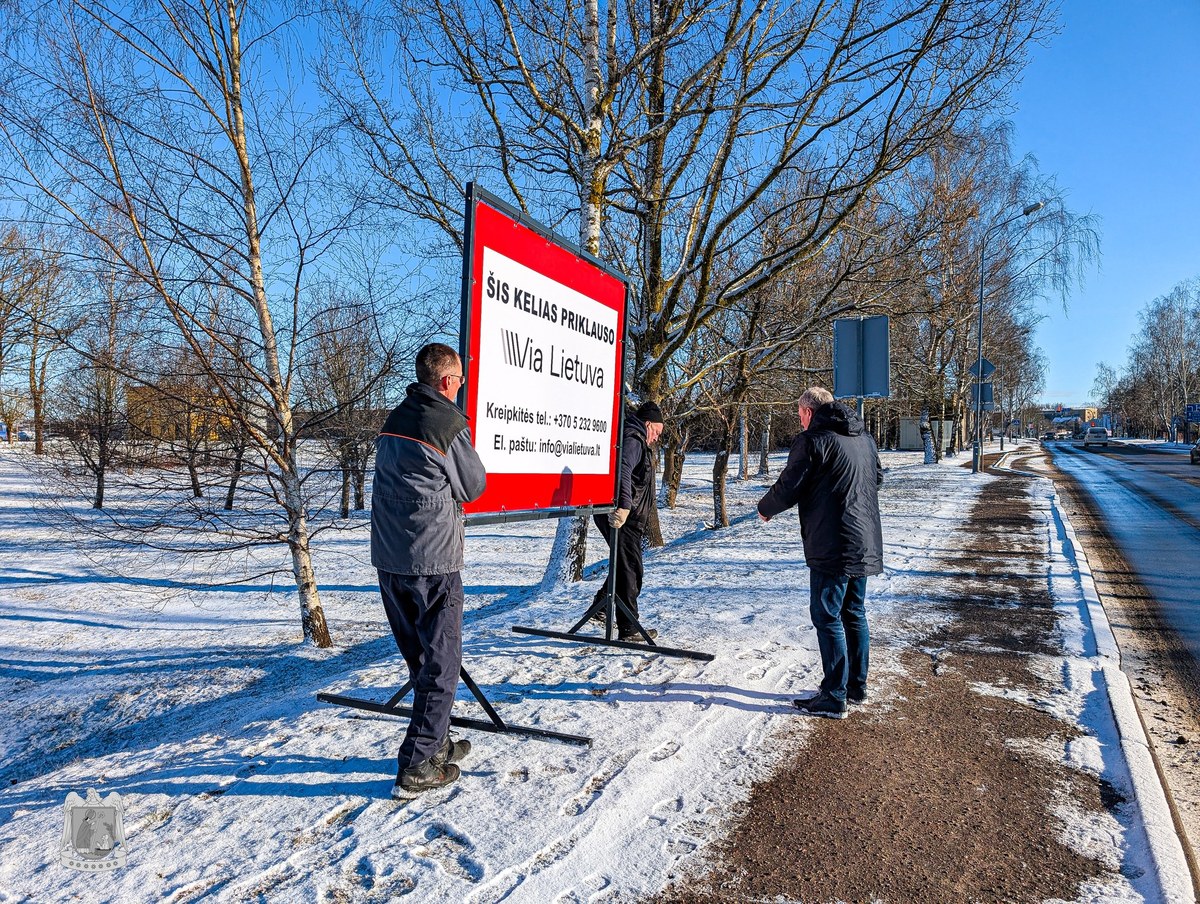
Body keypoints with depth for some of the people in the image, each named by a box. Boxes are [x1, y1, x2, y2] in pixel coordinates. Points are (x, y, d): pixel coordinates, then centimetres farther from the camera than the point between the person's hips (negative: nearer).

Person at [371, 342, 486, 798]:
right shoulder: (449, 423, -12)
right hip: (434, 560, -7)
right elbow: (473, 487, -3)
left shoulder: (393, 420, 10)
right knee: (441, 663, 4)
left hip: (388, 559, 7)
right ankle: (417, 767, 7)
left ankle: (436, 743, 31)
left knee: (420, 658, 19)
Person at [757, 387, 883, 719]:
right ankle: (857, 686, 27)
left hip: (832, 547, -8)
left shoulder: (812, 440, -12)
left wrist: (765, 509, 6)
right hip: (866, 545, 8)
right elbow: (878, 478, 26)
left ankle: (834, 697, 3)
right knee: (854, 614, 18)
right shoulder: (865, 438, 14)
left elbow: (788, 487, -12)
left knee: (827, 617, -1)